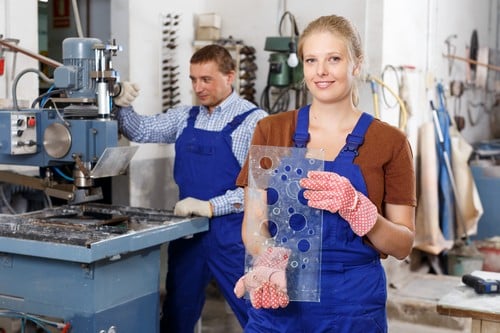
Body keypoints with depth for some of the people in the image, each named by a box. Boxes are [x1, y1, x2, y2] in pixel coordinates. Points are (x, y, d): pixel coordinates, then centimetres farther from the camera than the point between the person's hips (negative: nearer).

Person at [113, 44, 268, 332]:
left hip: (233, 234, -6)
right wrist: (124, 106, -7)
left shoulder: (254, 120, -10)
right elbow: (142, 131, 13)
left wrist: (210, 206, -23)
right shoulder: (186, 117, 9)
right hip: (188, 231, 6)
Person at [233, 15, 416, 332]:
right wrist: (271, 262, -22)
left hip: (353, 303, -1)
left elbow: (403, 244, -4)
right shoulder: (270, 131, 1)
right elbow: (253, 224, -2)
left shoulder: (389, 141, -4)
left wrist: (355, 207, -21)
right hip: (278, 300, 1)